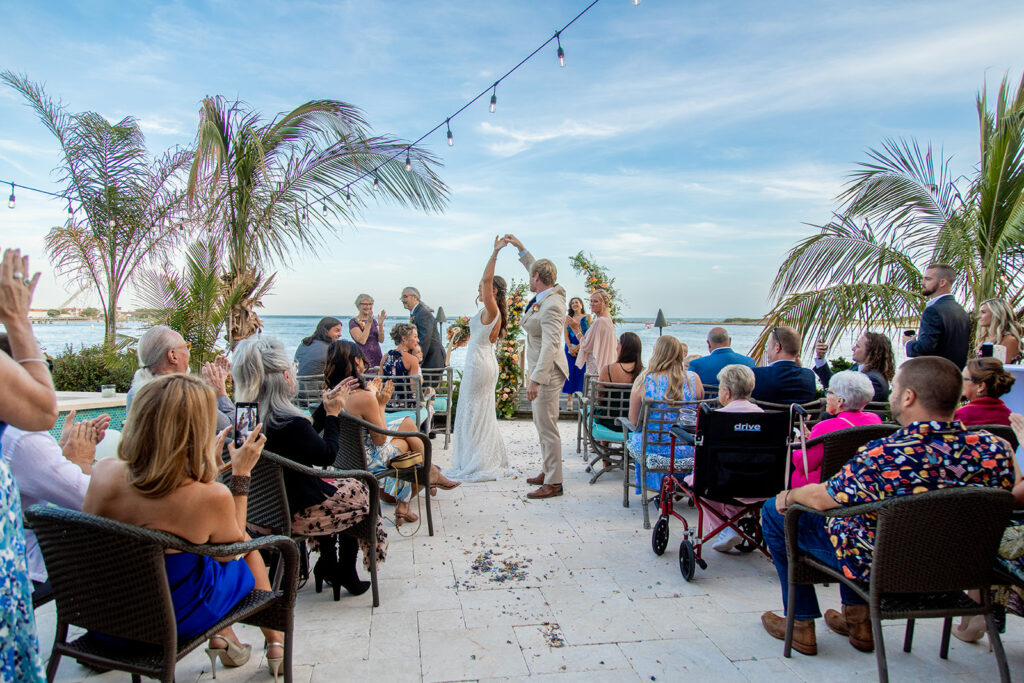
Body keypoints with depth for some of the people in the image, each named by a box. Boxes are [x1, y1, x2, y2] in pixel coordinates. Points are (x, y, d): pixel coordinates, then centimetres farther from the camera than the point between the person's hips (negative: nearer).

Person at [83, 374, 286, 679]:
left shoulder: (104, 473, -19)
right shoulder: (211, 497, -31)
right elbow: (233, 547, -8)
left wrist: (209, 459, 9)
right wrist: (241, 473, -7)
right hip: (178, 620, -4)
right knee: (251, 546, 23)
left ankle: (222, 638, 35)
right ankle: (275, 642, 40)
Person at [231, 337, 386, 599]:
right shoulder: (291, 424, -32)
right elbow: (328, 455, -14)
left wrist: (326, 405, 11)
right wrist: (332, 413, -4)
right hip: (295, 515, -7)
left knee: (334, 487, 29)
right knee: (359, 493, 18)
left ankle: (328, 563, 35)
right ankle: (346, 575, 32)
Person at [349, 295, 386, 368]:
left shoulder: (373, 320, 14)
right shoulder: (353, 322, -2)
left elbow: (381, 340, 4)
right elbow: (362, 341, -15)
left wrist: (380, 324, -10)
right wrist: (368, 323, -18)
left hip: (378, 356, 5)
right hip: (364, 358, -5)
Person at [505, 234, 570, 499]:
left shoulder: (551, 306, -24)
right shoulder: (546, 295, 5)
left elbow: (550, 345, -30)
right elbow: (536, 268, 27)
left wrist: (536, 379, -33)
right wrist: (520, 248, 32)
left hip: (547, 372, -11)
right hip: (540, 369, 11)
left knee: (547, 428, -4)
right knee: (541, 424, 19)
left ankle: (553, 483, 5)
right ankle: (548, 472, 31)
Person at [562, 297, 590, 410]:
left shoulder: (587, 317, 4)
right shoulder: (568, 318, 10)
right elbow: (566, 335, 5)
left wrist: (578, 347, -11)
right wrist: (570, 348, -9)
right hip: (570, 348, 2)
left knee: (582, 372, -4)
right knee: (570, 372, -2)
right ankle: (569, 399, 2)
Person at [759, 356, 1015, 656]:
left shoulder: (883, 457, -33)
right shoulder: (996, 449, -18)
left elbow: (820, 498, -19)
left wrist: (789, 496, 4)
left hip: (877, 567, -6)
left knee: (774, 511, 11)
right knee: (850, 497, 31)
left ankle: (801, 626, 22)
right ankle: (858, 620, 35)